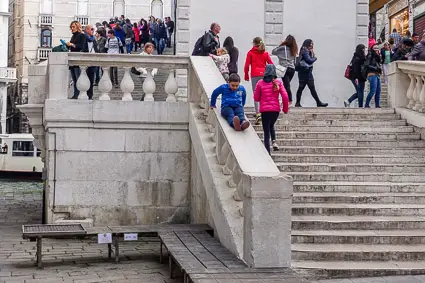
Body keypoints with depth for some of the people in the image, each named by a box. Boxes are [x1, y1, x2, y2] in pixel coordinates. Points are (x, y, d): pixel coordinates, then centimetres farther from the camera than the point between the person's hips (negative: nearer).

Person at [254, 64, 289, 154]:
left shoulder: (260, 83, -2)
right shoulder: (278, 83, 0)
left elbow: (256, 98, 3)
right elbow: (285, 96, -4)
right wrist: (285, 109, 10)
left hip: (265, 110, -2)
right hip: (276, 109, 2)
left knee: (266, 132, 6)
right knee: (271, 125, 29)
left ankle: (268, 154, 2)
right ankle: (274, 141, 4)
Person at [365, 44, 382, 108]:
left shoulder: (377, 57, 20)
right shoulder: (370, 56, -3)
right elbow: (367, 65, -11)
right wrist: (376, 68, -12)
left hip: (378, 75, 8)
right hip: (372, 74, -8)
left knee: (378, 90, 2)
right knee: (373, 91, -14)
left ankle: (377, 105, 4)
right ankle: (366, 105, -8)